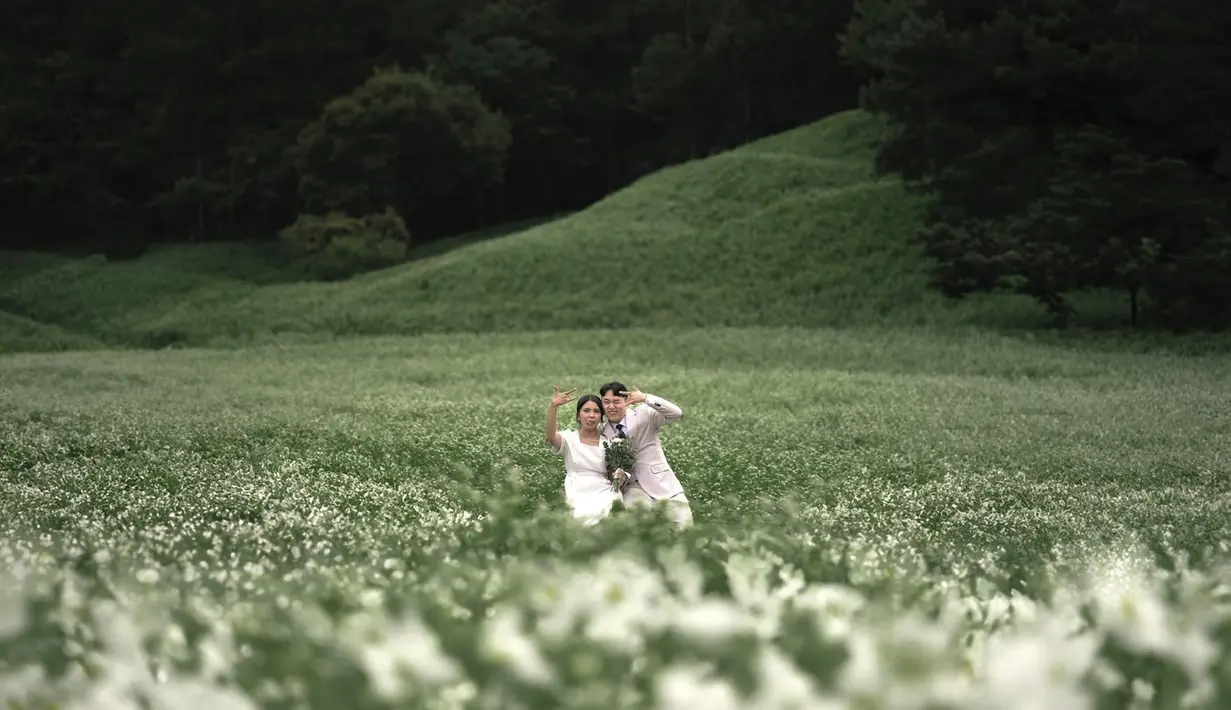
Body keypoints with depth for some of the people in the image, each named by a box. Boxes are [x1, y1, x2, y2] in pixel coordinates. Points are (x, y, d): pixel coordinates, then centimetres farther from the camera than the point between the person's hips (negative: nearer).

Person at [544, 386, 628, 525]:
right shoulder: (569, 438, 9)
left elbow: (619, 472, 14)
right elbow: (550, 436, -14)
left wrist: (622, 478, -12)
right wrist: (553, 406, -29)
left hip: (605, 493, 1)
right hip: (577, 495, -1)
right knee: (584, 512, -35)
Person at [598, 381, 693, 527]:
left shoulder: (644, 415, 1)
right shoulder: (602, 433, 10)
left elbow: (677, 414, -14)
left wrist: (646, 398, -24)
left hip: (660, 482, -1)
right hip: (632, 486, 1)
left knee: (684, 530, -11)